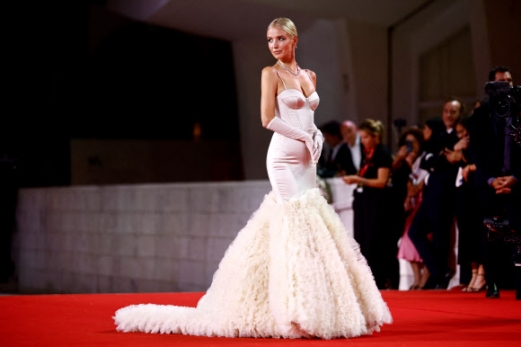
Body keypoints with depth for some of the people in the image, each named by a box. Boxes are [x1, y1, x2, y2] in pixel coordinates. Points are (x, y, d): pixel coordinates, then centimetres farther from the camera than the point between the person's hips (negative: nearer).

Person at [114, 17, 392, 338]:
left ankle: (313, 309, 8)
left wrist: (316, 138, -1)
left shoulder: (309, 76, 15)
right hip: (284, 157, -7)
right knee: (296, 223, -11)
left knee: (311, 224, 4)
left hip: (308, 159, 7)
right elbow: (268, 119, -11)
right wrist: (303, 137, -11)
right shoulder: (271, 73, -3)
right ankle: (294, 309, -7)